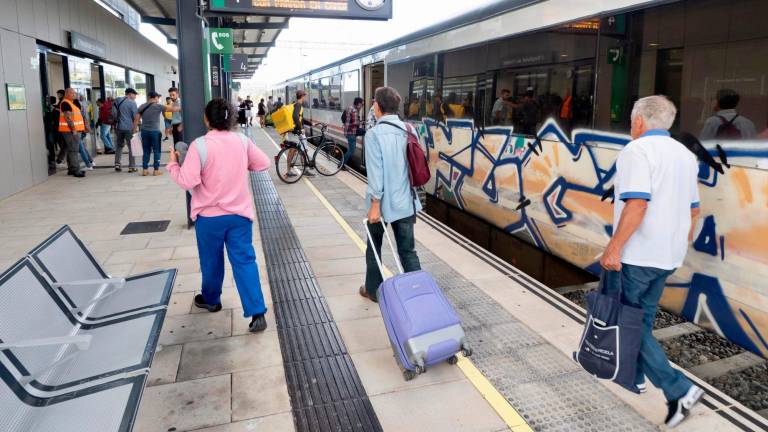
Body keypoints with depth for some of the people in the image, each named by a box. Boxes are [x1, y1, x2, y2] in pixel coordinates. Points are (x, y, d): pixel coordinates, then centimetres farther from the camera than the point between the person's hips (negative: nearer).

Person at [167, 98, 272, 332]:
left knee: (211, 260, 18)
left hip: (209, 215, -2)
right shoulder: (243, 141, -3)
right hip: (239, 213, 3)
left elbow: (187, 181, -19)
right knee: (245, 261, 2)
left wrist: (173, 165, -1)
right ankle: (257, 314, -3)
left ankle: (211, 299, 41)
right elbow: (263, 164, 7)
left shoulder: (199, 145, -16)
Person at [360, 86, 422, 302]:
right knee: (408, 250, 11)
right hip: (406, 202, 4)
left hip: (382, 203, -4)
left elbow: (375, 172, -18)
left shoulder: (374, 134, -14)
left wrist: (375, 203, -14)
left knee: (374, 247, 16)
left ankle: (373, 289, 30)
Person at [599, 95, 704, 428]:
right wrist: (681, 238, 33)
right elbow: (693, 208, 20)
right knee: (643, 318, 20)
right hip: (669, 254, 9)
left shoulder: (637, 150, -14)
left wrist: (614, 247, -24)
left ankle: (678, 389, -3)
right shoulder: (685, 154, 13)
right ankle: (635, 376, 33)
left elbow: (637, 203, -26)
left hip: (636, 254, -9)